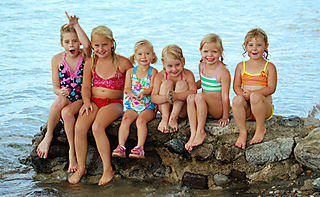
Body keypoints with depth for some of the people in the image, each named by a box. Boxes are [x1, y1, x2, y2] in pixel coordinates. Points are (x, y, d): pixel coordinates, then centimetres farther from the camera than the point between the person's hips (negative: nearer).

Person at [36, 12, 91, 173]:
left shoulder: (84, 56, -2)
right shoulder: (57, 60, 3)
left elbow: (87, 44, -28)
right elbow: (55, 87, 4)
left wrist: (76, 25, -24)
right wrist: (60, 92, -20)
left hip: (82, 100, -2)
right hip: (64, 100, 2)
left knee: (67, 112, -34)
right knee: (60, 101, -36)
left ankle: (72, 151, -22)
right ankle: (48, 136, -18)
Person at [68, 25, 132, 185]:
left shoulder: (123, 63, -1)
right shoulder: (90, 64, 9)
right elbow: (86, 87, 9)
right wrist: (87, 101, -9)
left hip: (114, 103, -4)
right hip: (94, 101, 4)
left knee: (97, 127, -32)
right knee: (79, 127, -24)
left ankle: (108, 169, -21)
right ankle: (81, 167, -8)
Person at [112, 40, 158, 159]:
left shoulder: (153, 72, 3)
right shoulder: (130, 72, 10)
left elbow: (151, 88, -8)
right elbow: (126, 87, 2)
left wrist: (144, 92, -30)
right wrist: (129, 92, -23)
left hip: (148, 105, -3)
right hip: (132, 105, 3)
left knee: (141, 119, -30)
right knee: (125, 119, -24)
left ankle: (140, 147, -36)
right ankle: (121, 147, -30)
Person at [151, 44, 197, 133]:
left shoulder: (187, 74, -12)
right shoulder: (160, 76, -9)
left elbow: (193, 92, -28)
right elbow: (153, 98, -19)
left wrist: (176, 96, -45)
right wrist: (167, 98, -41)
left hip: (181, 110, -1)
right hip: (164, 108, 1)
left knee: (181, 83, -21)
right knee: (167, 83, -20)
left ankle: (173, 117, -26)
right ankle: (165, 117, -24)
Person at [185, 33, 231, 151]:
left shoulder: (223, 71, -15)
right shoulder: (202, 65, 8)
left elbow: (225, 96, -14)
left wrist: (225, 117, -12)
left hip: (218, 108, -6)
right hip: (204, 105, 6)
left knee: (200, 96, -33)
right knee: (190, 97, -25)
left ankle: (201, 132, -25)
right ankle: (193, 133, -30)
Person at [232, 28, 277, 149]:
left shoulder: (269, 66, 3)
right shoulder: (241, 66, 14)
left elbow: (271, 88, -8)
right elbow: (236, 86, 7)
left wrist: (252, 93, -21)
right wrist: (243, 94, -17)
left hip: (265, 107, -2)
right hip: (246, 109, 2)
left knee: (255, 97, -37)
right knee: (237, 99, -32)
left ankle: (261, 129, -16)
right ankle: (242, 132, -22)